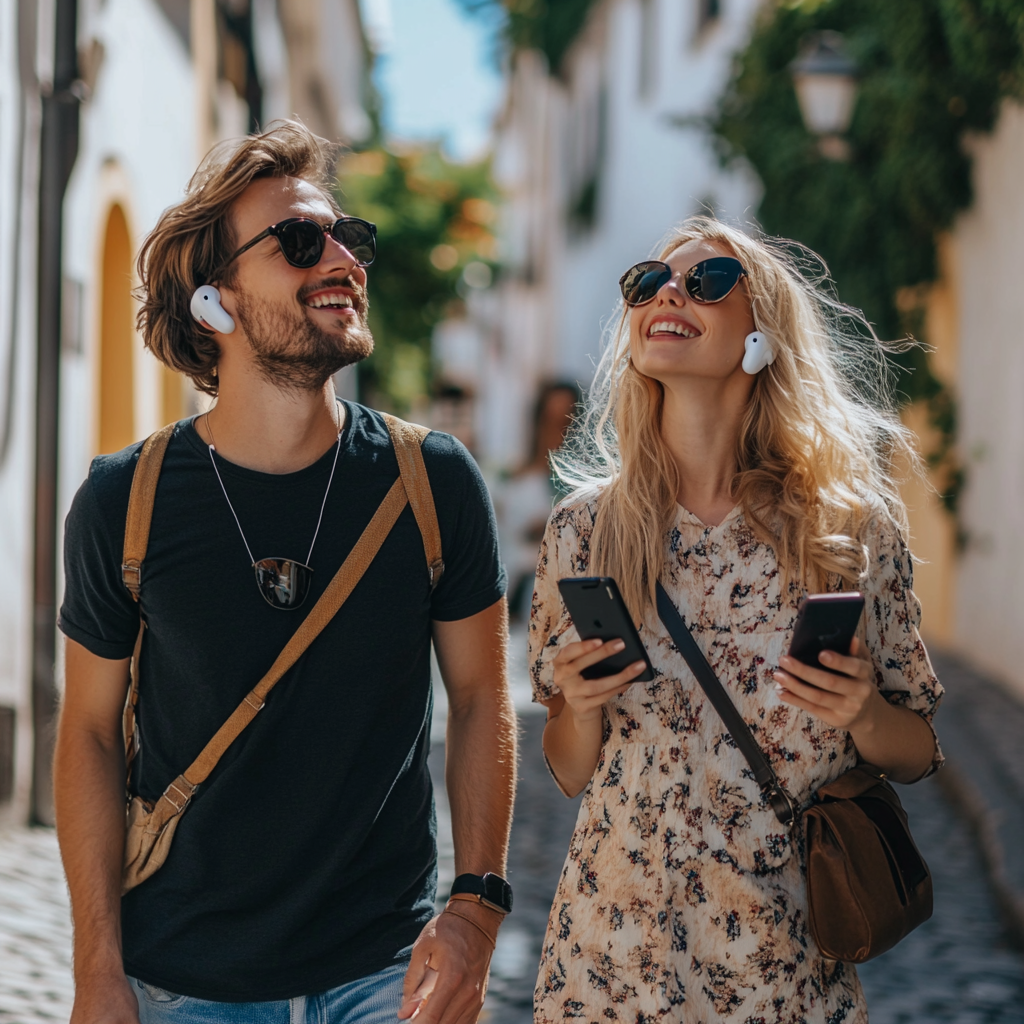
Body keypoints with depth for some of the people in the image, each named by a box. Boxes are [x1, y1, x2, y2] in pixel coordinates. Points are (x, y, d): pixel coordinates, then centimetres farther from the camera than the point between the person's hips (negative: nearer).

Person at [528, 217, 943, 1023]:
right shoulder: (585, 529, -2)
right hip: (613, 956, 1)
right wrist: (581, 706, -13)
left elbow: (916, 754, 4)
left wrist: (864, 714, -16)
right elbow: (573, 772, 7)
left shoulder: (850, 527, -6)